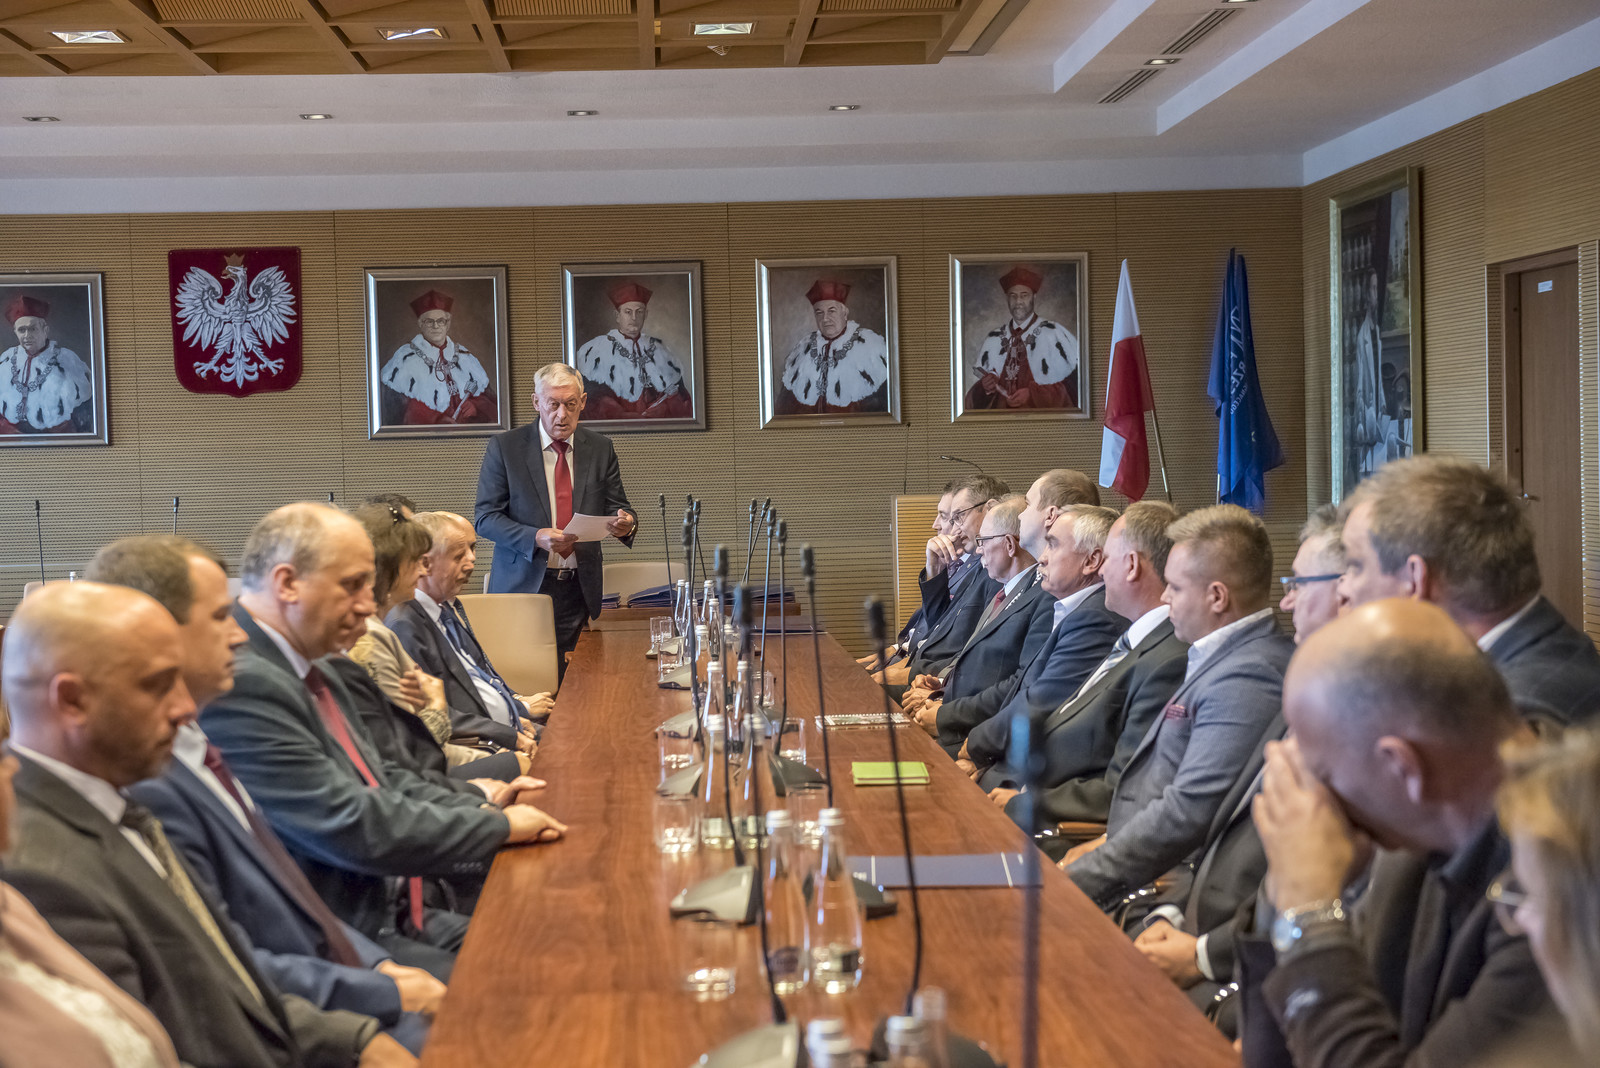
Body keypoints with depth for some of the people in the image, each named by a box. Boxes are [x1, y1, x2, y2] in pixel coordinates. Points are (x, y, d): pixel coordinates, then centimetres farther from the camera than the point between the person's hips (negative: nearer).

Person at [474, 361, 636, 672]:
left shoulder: (600, 448, 9)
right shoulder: (504, 447, 1)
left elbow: (618, 507, 11)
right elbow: (486, 517, -4)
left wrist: (625, 523, -15)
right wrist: (536, 538, -21)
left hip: (579, 589, 2)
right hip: (524, 585, -2)